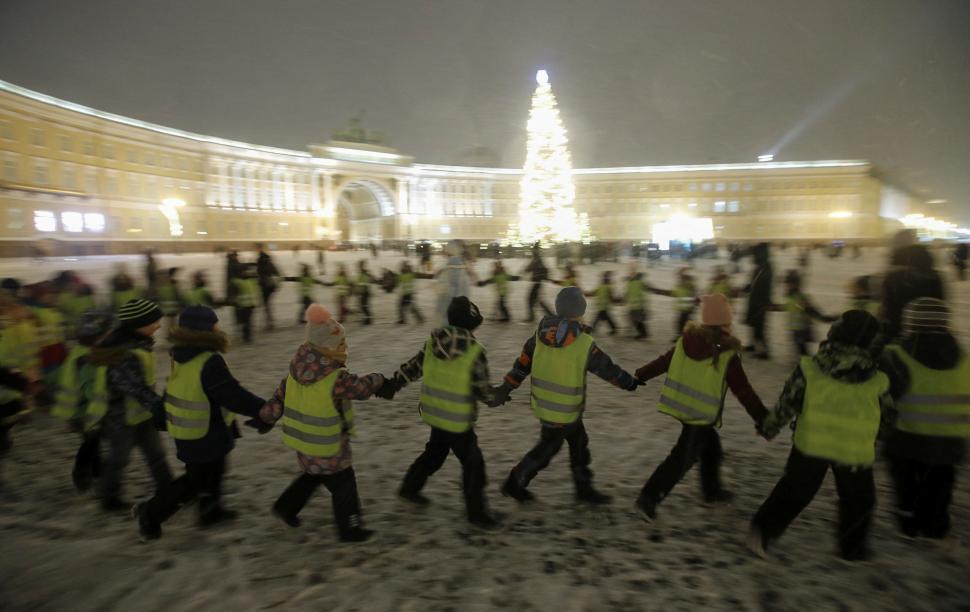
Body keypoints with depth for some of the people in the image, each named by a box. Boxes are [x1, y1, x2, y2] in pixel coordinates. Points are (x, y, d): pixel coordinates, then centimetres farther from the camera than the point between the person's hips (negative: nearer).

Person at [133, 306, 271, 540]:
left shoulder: (181, 356, -2)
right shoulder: (209, 362, -30)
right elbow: (234, 395, -27)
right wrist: (264, 409, -16)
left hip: (187, 430, 9)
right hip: (205, 435, -9)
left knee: (212, 471, 26)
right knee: (196, 481, 11)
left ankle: (210, 511, 42)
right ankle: (151, 512, 20)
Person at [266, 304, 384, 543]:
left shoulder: (296, 371, -7)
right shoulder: (337, 378, -30)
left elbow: (279, 398, 2)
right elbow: (362, 387, -16)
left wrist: (266, 419, 14)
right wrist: (379, 379, 4)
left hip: (304, 441, 7)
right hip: (328, 448, -7)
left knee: (313, 474, 33)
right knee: (343, 486, 13)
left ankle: (286, 507, 41)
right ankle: (349, 529, 28)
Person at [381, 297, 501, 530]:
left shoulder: (433, 342, -6)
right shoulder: (475, 351, -22)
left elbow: (413, 367, 3)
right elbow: (483, 390, -15)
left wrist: (390, 386, 14)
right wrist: (496, 396, 6)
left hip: (434, 413, 7)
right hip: (458, 421, -7)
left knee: (435, 451, 29)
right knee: (473, 463, 10)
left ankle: (409, 488, 44)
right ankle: (476, 512, 21)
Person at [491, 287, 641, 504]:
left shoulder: (541, 333, -7)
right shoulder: (584, 344, -22)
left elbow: (523, 363, 0)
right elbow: (608, 369, -8)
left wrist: (506, 388, 8)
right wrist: (631, 383, 9)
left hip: (543, 403, 6)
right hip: (565, 411, -6)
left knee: (579, 443, 22)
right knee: (547, 449, 14)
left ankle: (583, 488, 36)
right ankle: (514, 484, 25)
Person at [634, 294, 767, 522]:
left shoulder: (686, 341, -5)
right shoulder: (727, 355, -19)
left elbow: (662, 362, 5)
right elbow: (744, 393, -14)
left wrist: (639, 376, 18)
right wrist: (764, 420, -5)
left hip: (680, 406, 6)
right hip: (701, 414, -6)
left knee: (711, 445, 26)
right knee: (683, 459, 3)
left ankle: (712, 490, 41)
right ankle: (648, 499, 0)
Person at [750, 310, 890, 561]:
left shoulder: (810, 368, -11)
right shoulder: (876, 380, -7)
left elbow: (787, 403, -7)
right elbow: (887, 412, 9)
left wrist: (769, 426, 7)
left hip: (810, 444, 0)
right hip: (854, 451, 0)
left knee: (793, 491, 15)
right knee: (857, 501, 24)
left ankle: (763, 532, 10)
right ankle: (852, 548, 36)